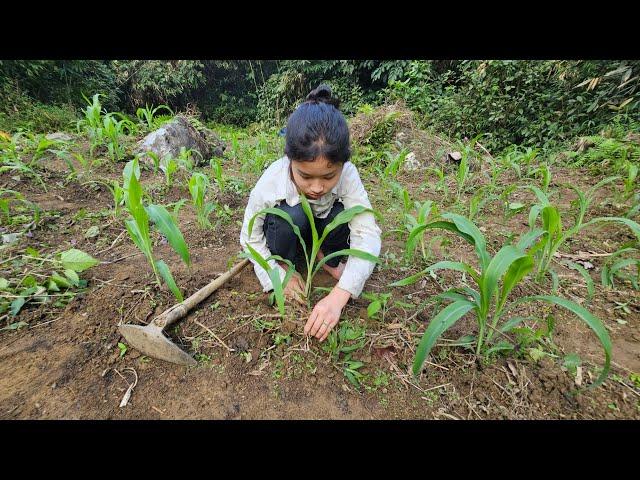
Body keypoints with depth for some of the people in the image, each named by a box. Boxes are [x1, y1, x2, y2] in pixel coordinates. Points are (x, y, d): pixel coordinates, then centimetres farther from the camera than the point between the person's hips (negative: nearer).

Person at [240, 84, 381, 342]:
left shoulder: (347, 175, -33)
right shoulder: (270, 183, -33)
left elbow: (368, 235, -37)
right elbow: (250, 238, -19)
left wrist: (339, 296, -47)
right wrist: (278, 276, -29)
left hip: (324, 228, 2)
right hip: (287, 229, -1)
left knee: (343, 212, -31)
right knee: (291, 215, -36)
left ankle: (328, 258, -1)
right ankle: (285, 263, -5)